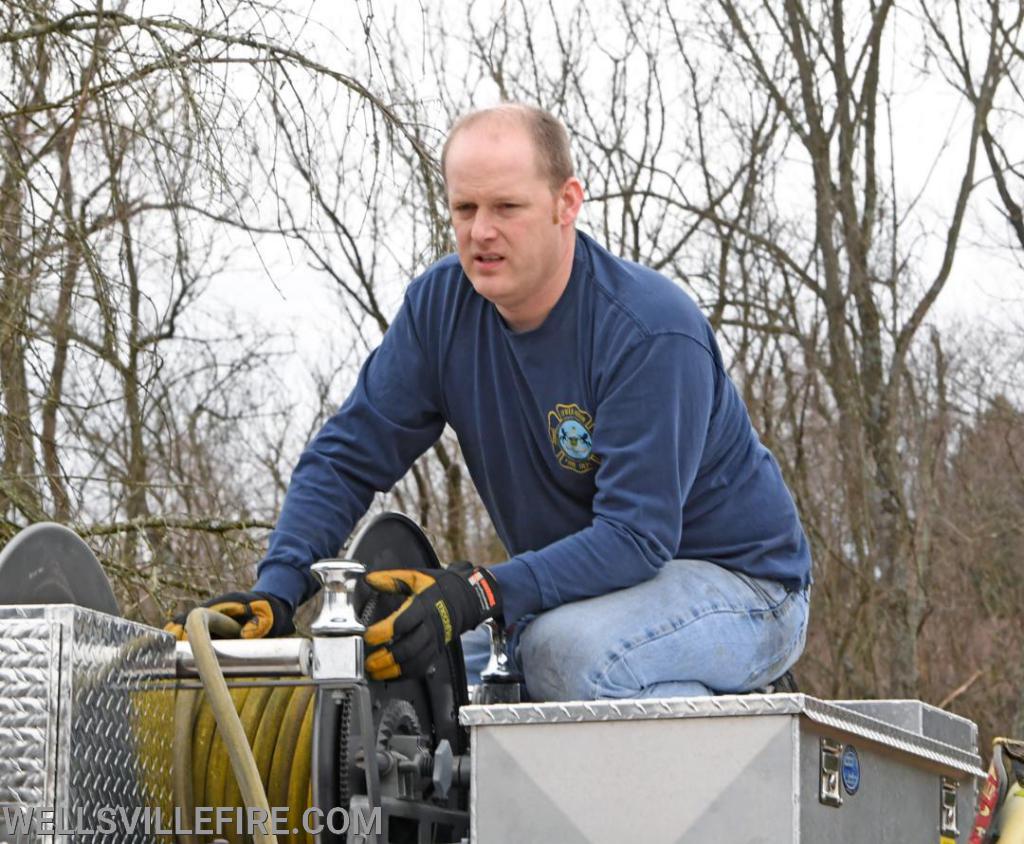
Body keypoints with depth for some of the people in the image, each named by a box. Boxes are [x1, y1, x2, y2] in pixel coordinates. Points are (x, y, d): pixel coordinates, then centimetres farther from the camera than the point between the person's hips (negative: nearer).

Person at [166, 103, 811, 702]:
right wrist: (276, 591, -21)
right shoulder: (443, 304, -5)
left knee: (567, 646, -36)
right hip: (581, 585, 7)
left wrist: (480, 595, -44)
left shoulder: (652, 331, -25)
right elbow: (348, 457, -4)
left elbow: (636, 534, -32)